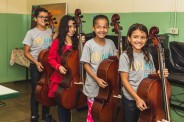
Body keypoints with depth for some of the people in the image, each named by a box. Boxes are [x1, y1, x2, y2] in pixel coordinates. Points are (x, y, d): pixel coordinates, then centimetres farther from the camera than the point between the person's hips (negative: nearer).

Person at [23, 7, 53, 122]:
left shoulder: (51, 32, 3)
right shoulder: (31, 33, -5)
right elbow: (26, 52, -5)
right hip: (35, 66, -3)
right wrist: (36, 62, -17)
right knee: (36, 90, 4)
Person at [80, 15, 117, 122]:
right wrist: (96, 79, -20)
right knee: (92, 113, 8)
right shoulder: (89, 44, -11)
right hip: (93, 86, -3)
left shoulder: (111, 43, 1)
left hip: (107, 84, 3)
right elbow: (86, 64, -11)